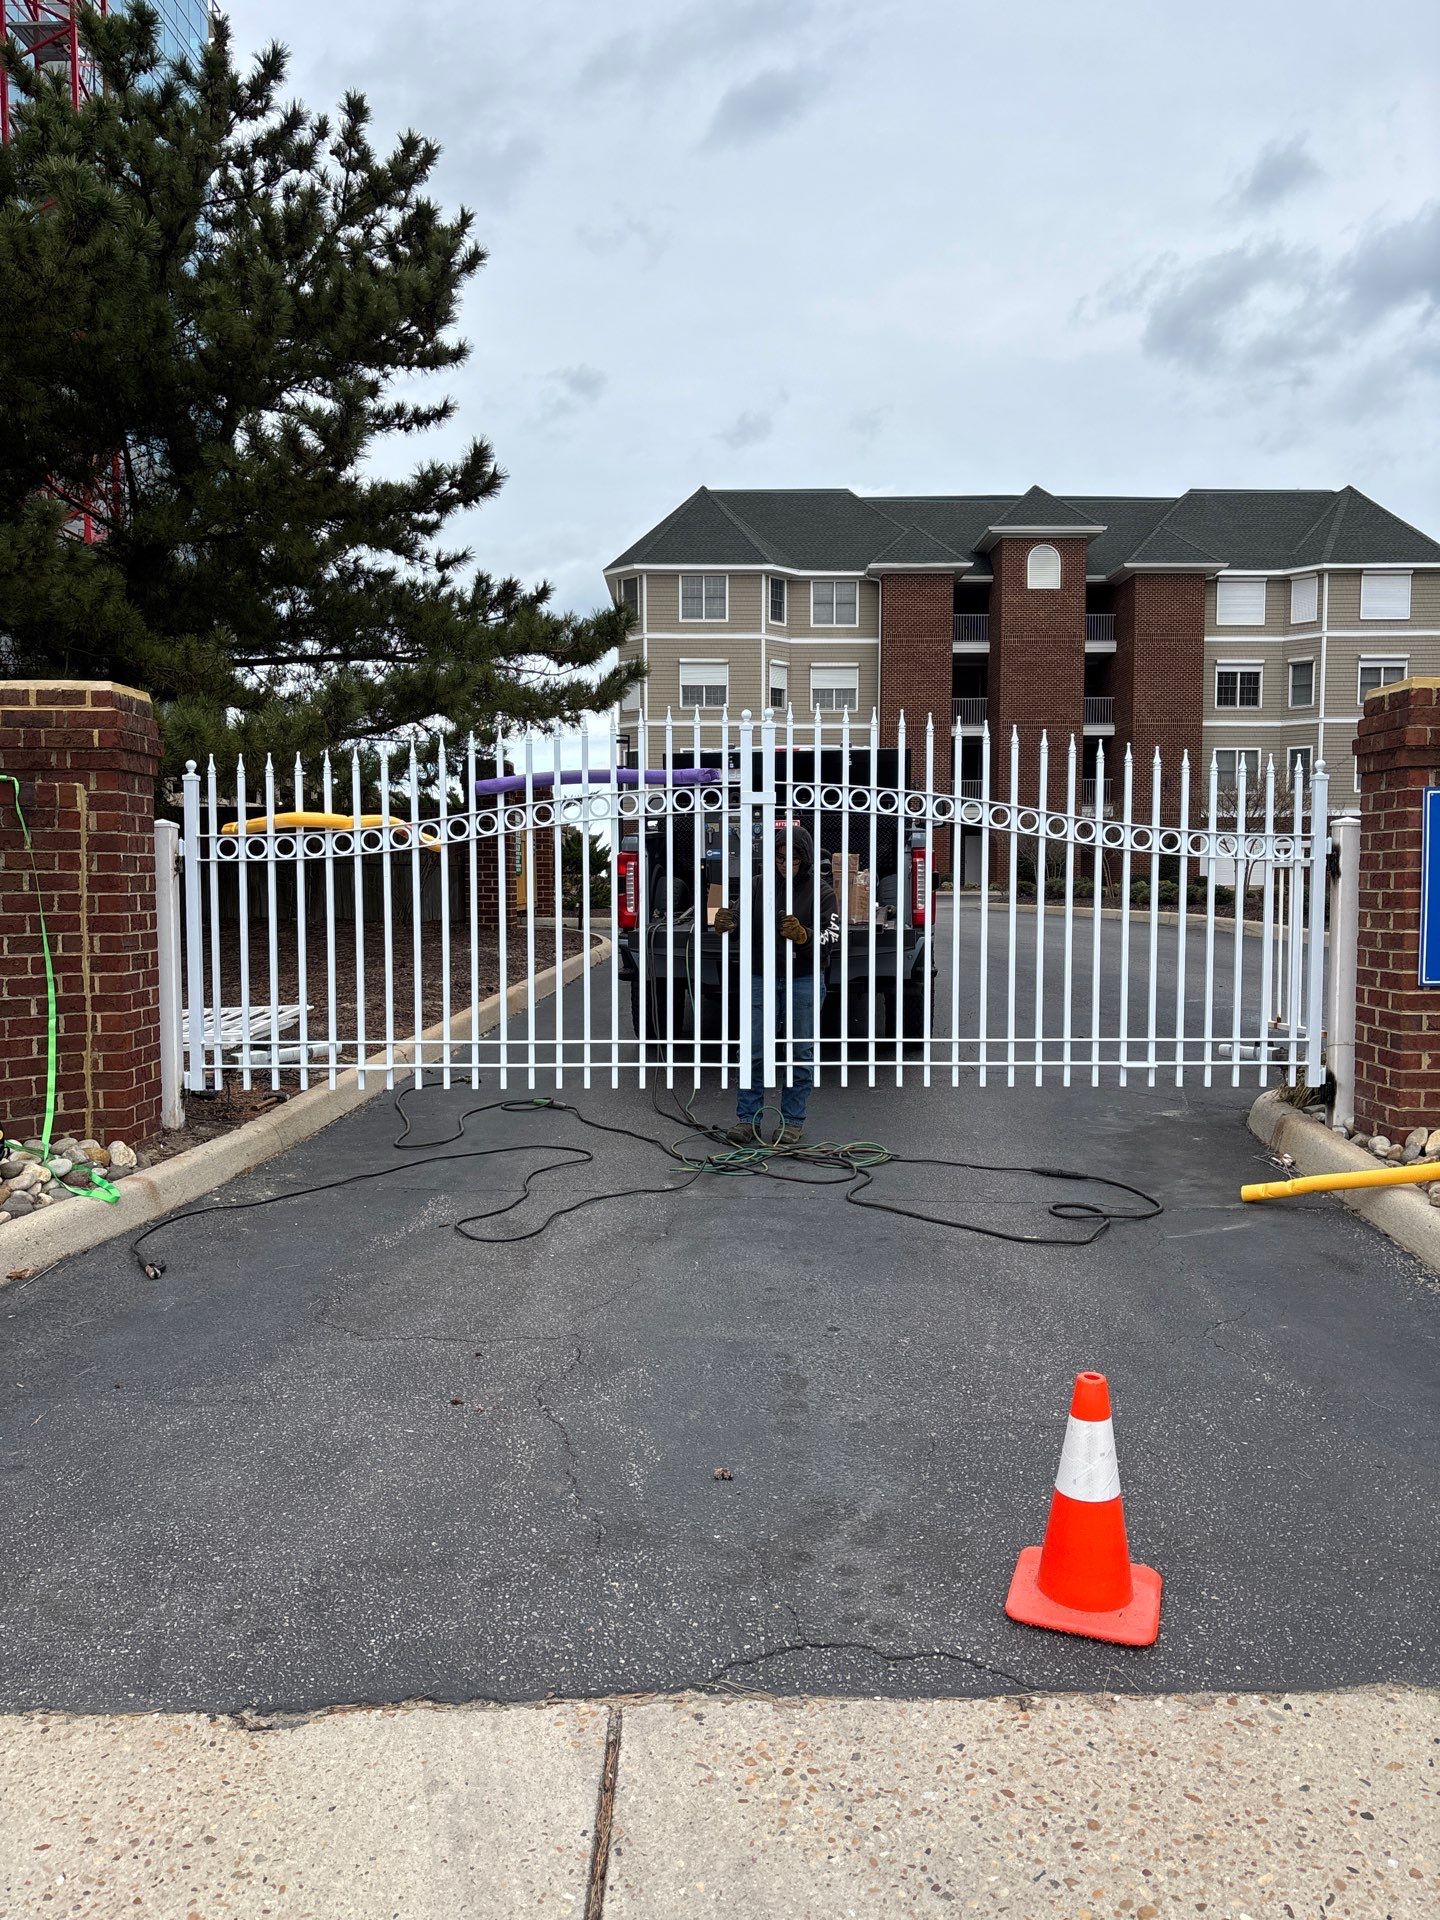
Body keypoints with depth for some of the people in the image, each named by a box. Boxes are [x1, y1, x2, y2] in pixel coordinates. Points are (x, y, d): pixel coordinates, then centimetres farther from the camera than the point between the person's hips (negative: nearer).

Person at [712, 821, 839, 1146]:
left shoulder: (820, 891, -5)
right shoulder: (760, 885, 4)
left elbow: (831, 939, -12)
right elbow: (741, 920, 0)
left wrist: (803, 935, -32)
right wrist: (727, 923, -24)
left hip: (804, 982, -2)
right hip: (763, 979, 2)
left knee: (801, 1053, 5)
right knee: (753, 1052, 2)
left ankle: (793, 1122, 16)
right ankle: (747, 1119, 11)